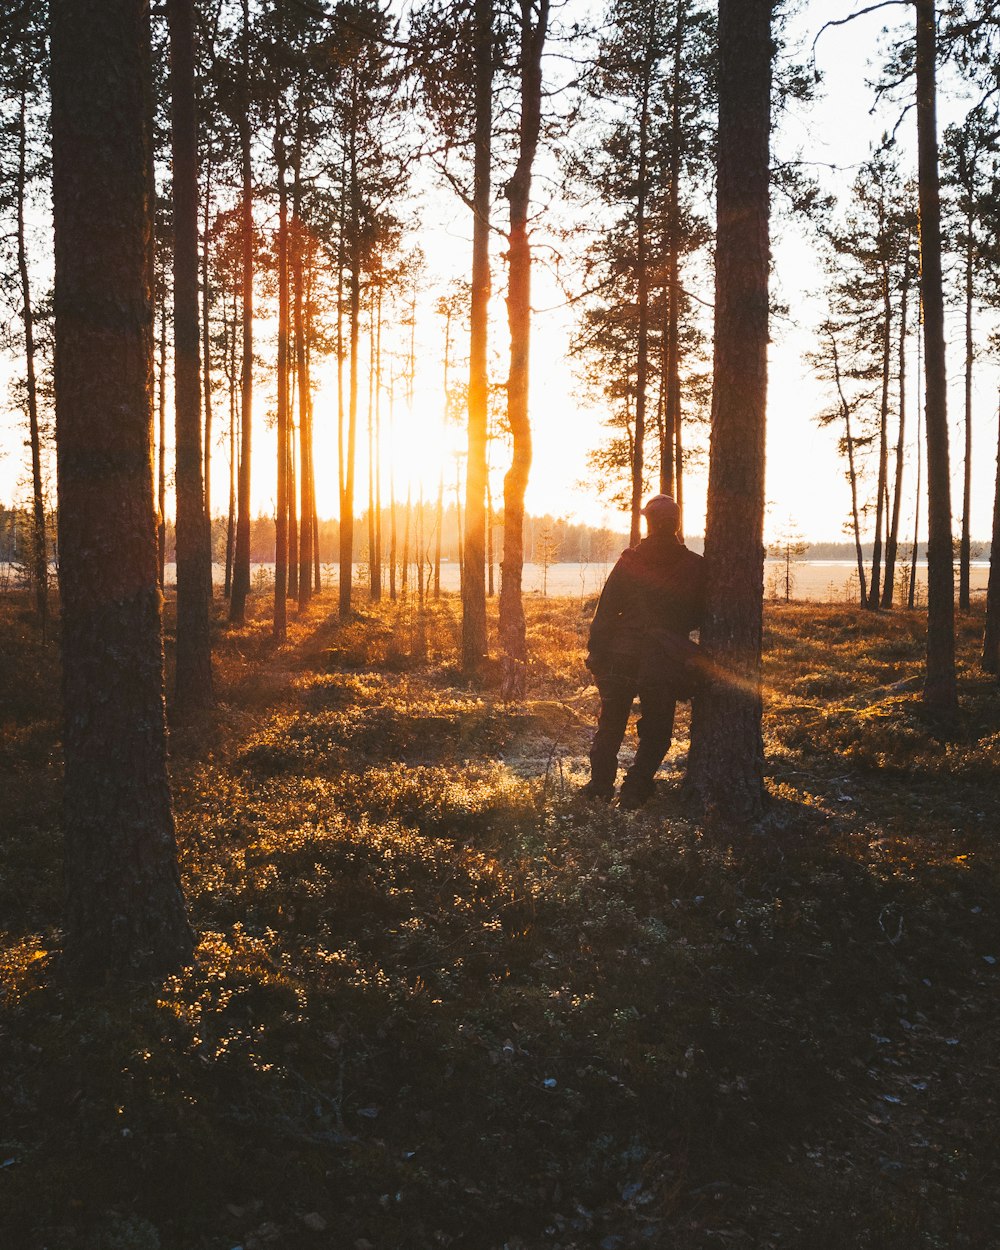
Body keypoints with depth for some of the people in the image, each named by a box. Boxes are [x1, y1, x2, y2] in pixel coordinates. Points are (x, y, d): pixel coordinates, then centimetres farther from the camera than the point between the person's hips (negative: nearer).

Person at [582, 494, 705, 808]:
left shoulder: (629, 561, -3)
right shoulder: (695, 567, -3)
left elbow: (606, 611, -3)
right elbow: (700, 617, 7)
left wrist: (595, 651, 2)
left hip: (622, 656, 1)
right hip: (666, 663, -1)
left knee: (610, 725, 15)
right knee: (655, 732, 10)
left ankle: (600, 785, 18)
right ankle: (634, 791, 3)